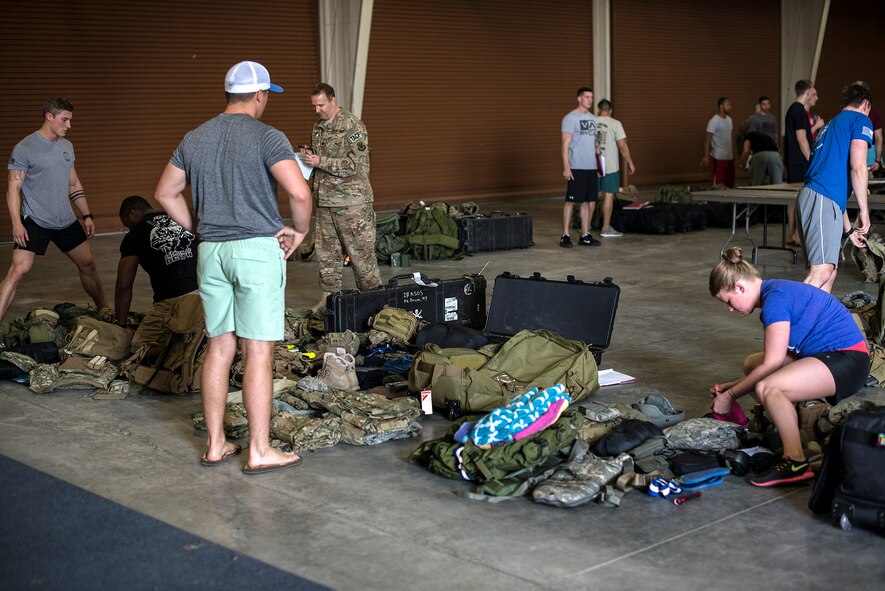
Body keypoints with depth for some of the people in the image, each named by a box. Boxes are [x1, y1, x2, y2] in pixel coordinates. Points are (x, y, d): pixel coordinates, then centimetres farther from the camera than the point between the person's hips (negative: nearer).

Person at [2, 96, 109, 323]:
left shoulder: (67, 147, 10)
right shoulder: (24, 148, -10)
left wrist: (87, 215, 15)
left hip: (66, 220, 6)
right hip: (35, 222, -6)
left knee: (88, 264, 12)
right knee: (18, 270, -14)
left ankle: (105, 312, 29)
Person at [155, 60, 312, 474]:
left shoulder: (195, 139, 11)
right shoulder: (266, 137, -8)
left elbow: (165, 193, 18)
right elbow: (299, 193, -19)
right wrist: (300, 230, -2)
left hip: (211, 252, 6)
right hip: (257, 249, -6)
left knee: (219, 347, 12)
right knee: (258, 351, -2)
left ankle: (215, 445, 17)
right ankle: (259, 452, 2)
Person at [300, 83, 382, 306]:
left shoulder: (352, 126, -10)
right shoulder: (318, 126, 14)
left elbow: (355, 164, -17)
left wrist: (320, 161, -20)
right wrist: (309, 156, 3)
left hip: (351, 201, -7)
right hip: (325, 200, 7)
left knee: (360, 252, -3)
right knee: (326, 253, 10)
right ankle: (329, 298, 18)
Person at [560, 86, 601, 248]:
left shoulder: (593, 119, 15)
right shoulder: (570, 118, -7)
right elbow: (565, 144, -11)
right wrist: (566, 167, -17)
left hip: (591, 167, 7)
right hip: (576, 168, -7)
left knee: (590, 201, 8)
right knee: (571, 201, -3)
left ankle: (585, 235, 15)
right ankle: (565, 236, 3)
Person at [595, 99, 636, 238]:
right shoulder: (615, 123, -7)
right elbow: (622, 146, -10)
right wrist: (630, 163, -1)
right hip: (610, 166, -4)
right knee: (608, 195, 2)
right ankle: (606, 229, 3)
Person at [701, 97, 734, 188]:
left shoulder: (729, 120, 11)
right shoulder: (714, 121, -11)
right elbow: (708, 139, -13)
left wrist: (733, 154, 16)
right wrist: (706, 156, -20)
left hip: (729, 157, 7)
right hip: (718, 158, -7)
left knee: (730, 184, 7)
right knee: (717, 185, -8)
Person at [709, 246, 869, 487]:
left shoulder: (775, 298, -17)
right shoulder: (773, 292, 14)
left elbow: (772, 364, -17)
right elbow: (772, 363, 18)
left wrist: (730, 395, -6)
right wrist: (730, 386, 14)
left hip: (848, 360, -11)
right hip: (828, 356, 11)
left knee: (767, 389, -30)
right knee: (752, 363, 16)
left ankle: (796, 464, -17)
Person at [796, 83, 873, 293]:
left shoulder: (830, 125, 33)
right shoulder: (861, 120, 8)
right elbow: (857, 167, -8)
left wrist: (848, 229, 36)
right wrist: (864, 210, -2)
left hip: (809, 195, 9)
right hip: (823, 200, -9)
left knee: (829, 273, 10)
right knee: (822, 272, -20)